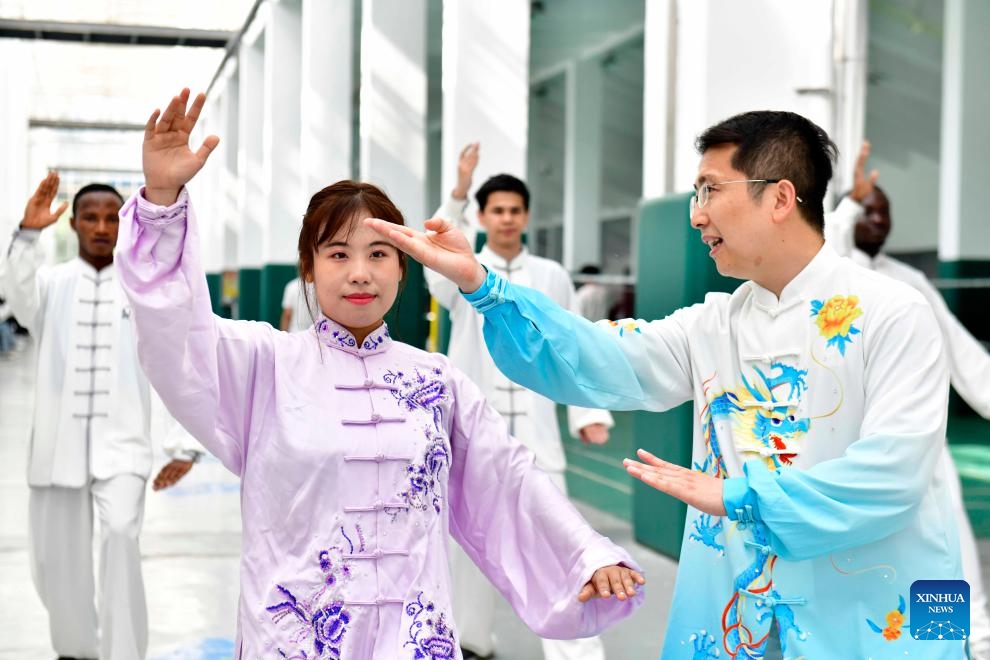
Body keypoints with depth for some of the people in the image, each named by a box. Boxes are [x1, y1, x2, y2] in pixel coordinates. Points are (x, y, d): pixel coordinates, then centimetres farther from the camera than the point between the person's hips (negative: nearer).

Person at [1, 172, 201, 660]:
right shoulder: (51, 283, 3)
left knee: (120, 535, -25)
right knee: (56, 561, 10)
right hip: (58, 445, 2)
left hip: (121, 446, -2)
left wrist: (184, 446, 1)